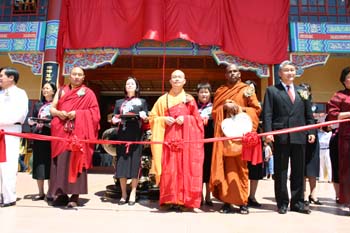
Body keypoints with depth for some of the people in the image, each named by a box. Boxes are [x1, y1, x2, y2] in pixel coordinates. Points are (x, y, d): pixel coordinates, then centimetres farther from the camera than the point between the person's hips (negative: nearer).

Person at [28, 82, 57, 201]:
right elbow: (32, 120, 15)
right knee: (39, 164, 4)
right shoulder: (38, 105, 17)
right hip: (39, 138, 4)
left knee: (50, 164, -3)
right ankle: (41, 192, 12)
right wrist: (36, 125, -5)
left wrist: (49, 123, -18)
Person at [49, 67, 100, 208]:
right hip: (61, 131, 4)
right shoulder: (61, 91, 17)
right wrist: (59, 113, -9)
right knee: (60, 161, 2)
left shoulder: (88, 93, 6)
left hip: (79, 132, -4)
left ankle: (75, 195, -2)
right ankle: (61, 194, 10)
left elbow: (94, 111, -2)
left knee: (75, 161, -6)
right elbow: (52, 108, 13)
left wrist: (77, 113, -15)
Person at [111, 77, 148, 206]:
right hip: (122, 134, 2)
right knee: (121, 162, -1)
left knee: (134, 162, -4)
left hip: (136, 135, -2)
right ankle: (123, 193, 7)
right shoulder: (119, 102, 20)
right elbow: (114, 118, 16)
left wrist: (144, 116, -13)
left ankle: (133, 194, 2)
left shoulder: (142, 101, 15)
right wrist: (114, 120, -6)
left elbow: (146, 119, 9)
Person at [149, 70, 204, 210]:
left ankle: (183, 200, 4)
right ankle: (169, 200, 4)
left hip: (185, 138, 0)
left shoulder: (189, 99, 11)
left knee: (184, 168, -4)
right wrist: (164, 119, -7)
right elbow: (152, 117, 11)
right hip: (168, 137, 1)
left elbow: (197, 119, 8)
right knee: (168, 168, -4)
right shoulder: (163, 99, 12)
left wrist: (185, 119, -10)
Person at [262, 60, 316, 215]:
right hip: (281, 137, -3)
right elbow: (267, 114, -3)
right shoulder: (272, 90, 6)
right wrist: (268, 132, -13)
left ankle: (298, 202, 20)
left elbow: (308, 114, 15)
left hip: (299, 136, 4)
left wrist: (311, 132, 5)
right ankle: (282, 203, 14)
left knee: (298, 171, 8)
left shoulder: (302, 92, 17)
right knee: (280, 171, 4)